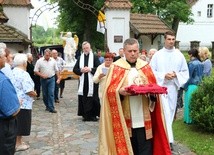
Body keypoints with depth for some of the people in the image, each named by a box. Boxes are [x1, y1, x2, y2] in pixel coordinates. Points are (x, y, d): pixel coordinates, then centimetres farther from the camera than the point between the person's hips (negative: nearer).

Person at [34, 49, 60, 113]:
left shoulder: (53, 61, 2)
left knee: (51, 93, -7)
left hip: (51, 79, 0)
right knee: (45, 94, 9)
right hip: (44, 79, 0)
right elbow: (36, 71, -4)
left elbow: (56, 70, 9)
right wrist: (42, 75, -15)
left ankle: (51, 108, -6)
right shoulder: (39, 61, -5)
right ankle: (47, 106, 24)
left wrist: (58, 78, 5)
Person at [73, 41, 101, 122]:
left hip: (92, 81, -3)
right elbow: (74, 69, 9)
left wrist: (90, 69, -15)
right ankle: (86, 115, 11)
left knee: (93, 98, -2)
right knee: (83, 99, 3)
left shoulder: (95, 57, 2)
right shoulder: (80, 58, 12)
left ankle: (93, 115, 8)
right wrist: (81, 70, -8)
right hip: (83, 82, 3)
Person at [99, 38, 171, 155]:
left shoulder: (145, 66, 11)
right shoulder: (115, 67, 2)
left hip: (143, 117, 2)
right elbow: (109, 90, -4)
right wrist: (119, 91, -23)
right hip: (125, 118, -2)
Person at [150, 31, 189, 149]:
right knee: (165, 112, -10)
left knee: (170, 112, 11)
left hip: (173, 87, 3)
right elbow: (151, 71, -2)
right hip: (160, 86, -3)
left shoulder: (179, 55, 4)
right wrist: (164, 75, -15)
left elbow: (185, 72, 8)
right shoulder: (157, 55, -2)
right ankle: (169, 139, -9)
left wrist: (176, 75, -12)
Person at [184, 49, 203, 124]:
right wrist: (199, 82, 17)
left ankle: (189, 119, 9)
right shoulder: (200, 63, 7)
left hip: (191, 86, -7)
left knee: (190, 103, 3)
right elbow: (201, 75, 12)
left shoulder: (191, 63, -14)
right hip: (198, 86, 7)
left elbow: (189, 76, -12)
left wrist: (185, 86, -5)